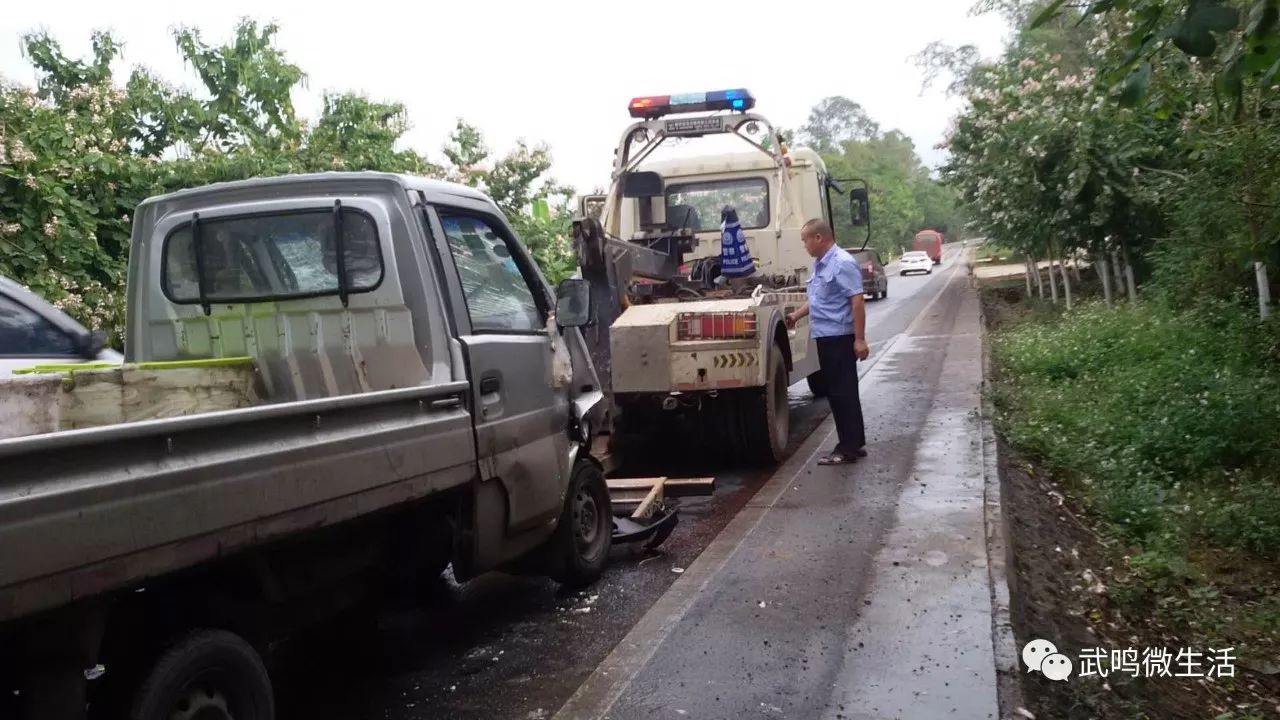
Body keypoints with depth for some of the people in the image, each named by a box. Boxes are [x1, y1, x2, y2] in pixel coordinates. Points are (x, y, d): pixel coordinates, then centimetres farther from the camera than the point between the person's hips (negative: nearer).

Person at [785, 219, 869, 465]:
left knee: (844, 392, -5)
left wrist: (860, 339, -22)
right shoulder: (820, 265, 14)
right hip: (825, 337, 10)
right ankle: (854, 443, 21)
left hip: (840, 337, -10)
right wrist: (796, 315, 23)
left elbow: (857, 301, -19)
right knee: (835, 392, 13)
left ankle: (849, 448, 0)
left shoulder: (843, 263, -15)